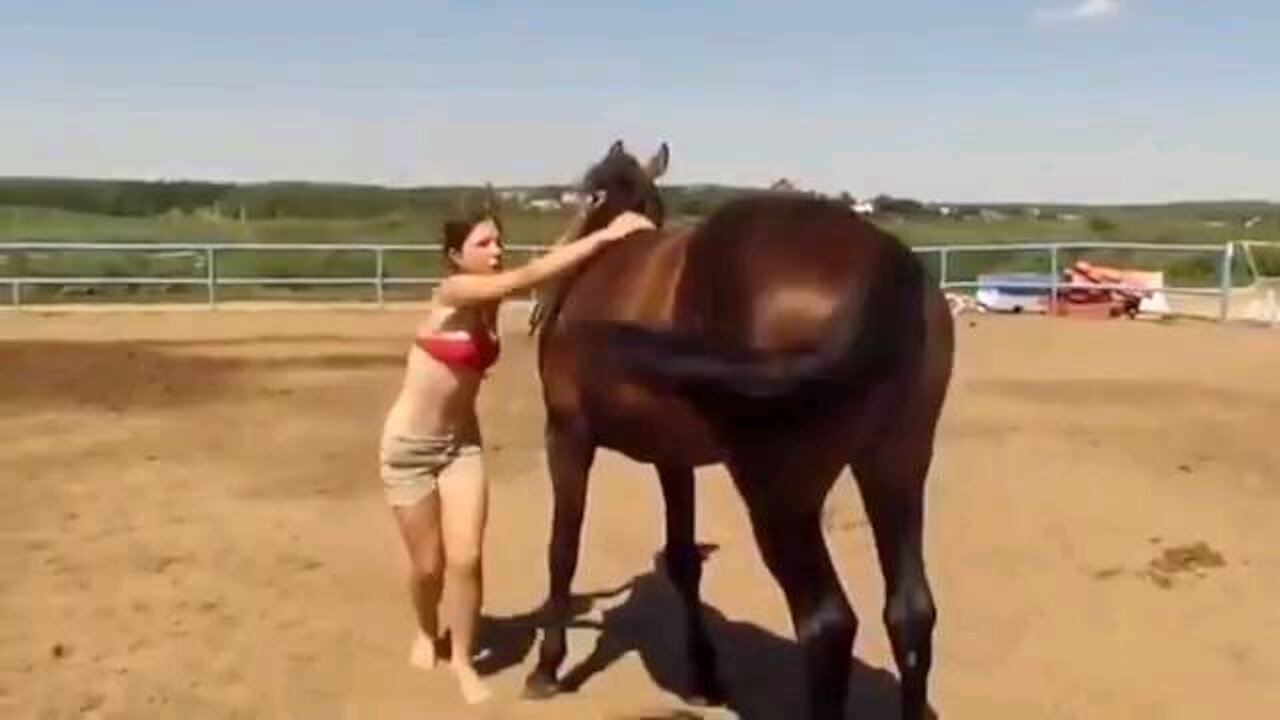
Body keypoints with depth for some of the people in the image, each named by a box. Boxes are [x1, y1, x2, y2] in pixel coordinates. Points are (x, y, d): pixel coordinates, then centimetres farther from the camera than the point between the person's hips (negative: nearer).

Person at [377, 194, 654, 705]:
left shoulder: (492, 297, -3)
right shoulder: (453, 291, -23)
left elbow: (548, 263, -7)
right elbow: (529, 276, -33)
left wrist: (583, 216, -20)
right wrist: (603, 237, -36)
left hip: (461, 442, 5)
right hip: (408, 446, -5)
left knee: (465, 560, -5)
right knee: (429, 564, 9)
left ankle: (462, 660, 15)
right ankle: (427, 632, 40)